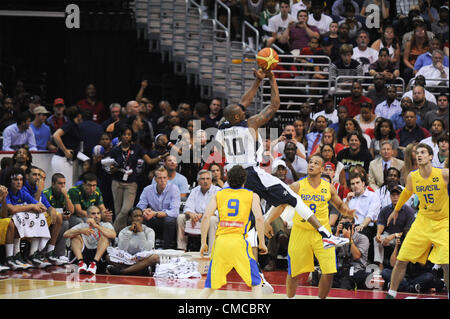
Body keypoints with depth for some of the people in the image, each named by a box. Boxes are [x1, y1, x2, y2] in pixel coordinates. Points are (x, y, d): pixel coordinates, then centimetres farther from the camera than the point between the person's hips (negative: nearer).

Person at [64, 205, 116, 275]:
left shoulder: (106, 225, 8)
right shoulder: (82, 226, 12)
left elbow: (113, 235, -17)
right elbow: (66, 234, -6)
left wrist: (96, 226, -25)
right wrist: (81, 231, -23)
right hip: (83, 254, 1)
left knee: (104, 236, -19)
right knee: (75, 235, -11)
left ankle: (94, 263, -37)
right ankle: (81, 262, -32)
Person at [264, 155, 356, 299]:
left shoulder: (328, 188, 2)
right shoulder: (297, 186, -3)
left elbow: (340, 205, 16)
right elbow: (281, 205, -1)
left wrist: (347, 211, -7)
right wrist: (267, 221, -14)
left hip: (322, 233, 1)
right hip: (300, 232, -1)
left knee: (328, 273, -7)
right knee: (293, 273, 6)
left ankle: (321, 298, 14)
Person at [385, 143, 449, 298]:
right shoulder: (412, 177, -2)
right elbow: (406, 192, 19)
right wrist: (396, 210, 32)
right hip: (423, 220, 3)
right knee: (401, 261, 0)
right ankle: (391, 294, 15)